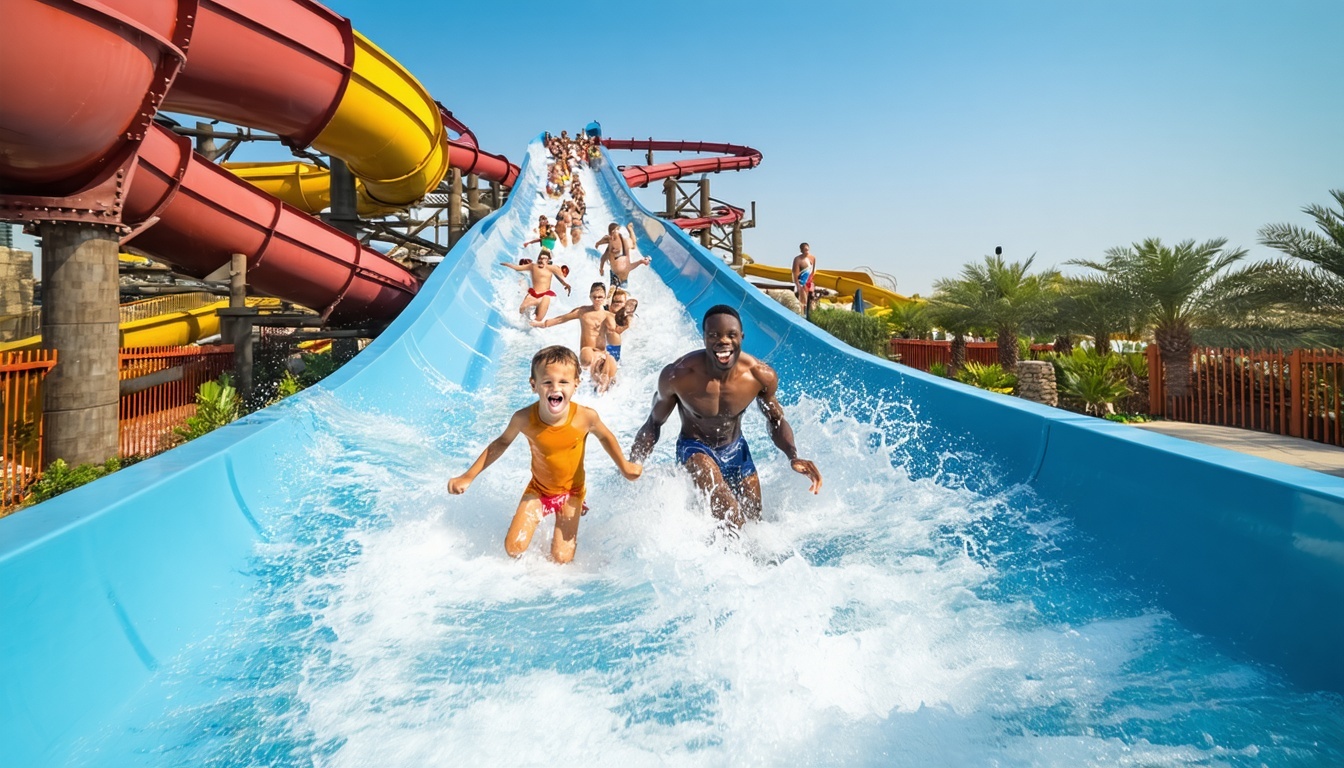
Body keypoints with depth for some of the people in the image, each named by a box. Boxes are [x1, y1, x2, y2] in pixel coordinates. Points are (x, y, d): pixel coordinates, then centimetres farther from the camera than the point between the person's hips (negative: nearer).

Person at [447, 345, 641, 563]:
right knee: (514, 548, -10)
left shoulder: (585, 417, -29)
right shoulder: (524, 419, -27)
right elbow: (501, 443, -5)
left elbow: (605, 436, -5)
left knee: (561, 558, -3)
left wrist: (624, 466, -13)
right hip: (538, 490, 1)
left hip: (571, 492, -1)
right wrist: (468, 477, -3)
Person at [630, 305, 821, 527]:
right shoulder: (677, 376, -27)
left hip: (736, 450, 4)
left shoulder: (762, 376, -21)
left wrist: (793, 456, -21)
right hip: (695, 449, -4)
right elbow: (654, 423, -10)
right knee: (727, 514, -29)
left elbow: (776, 421, -3)